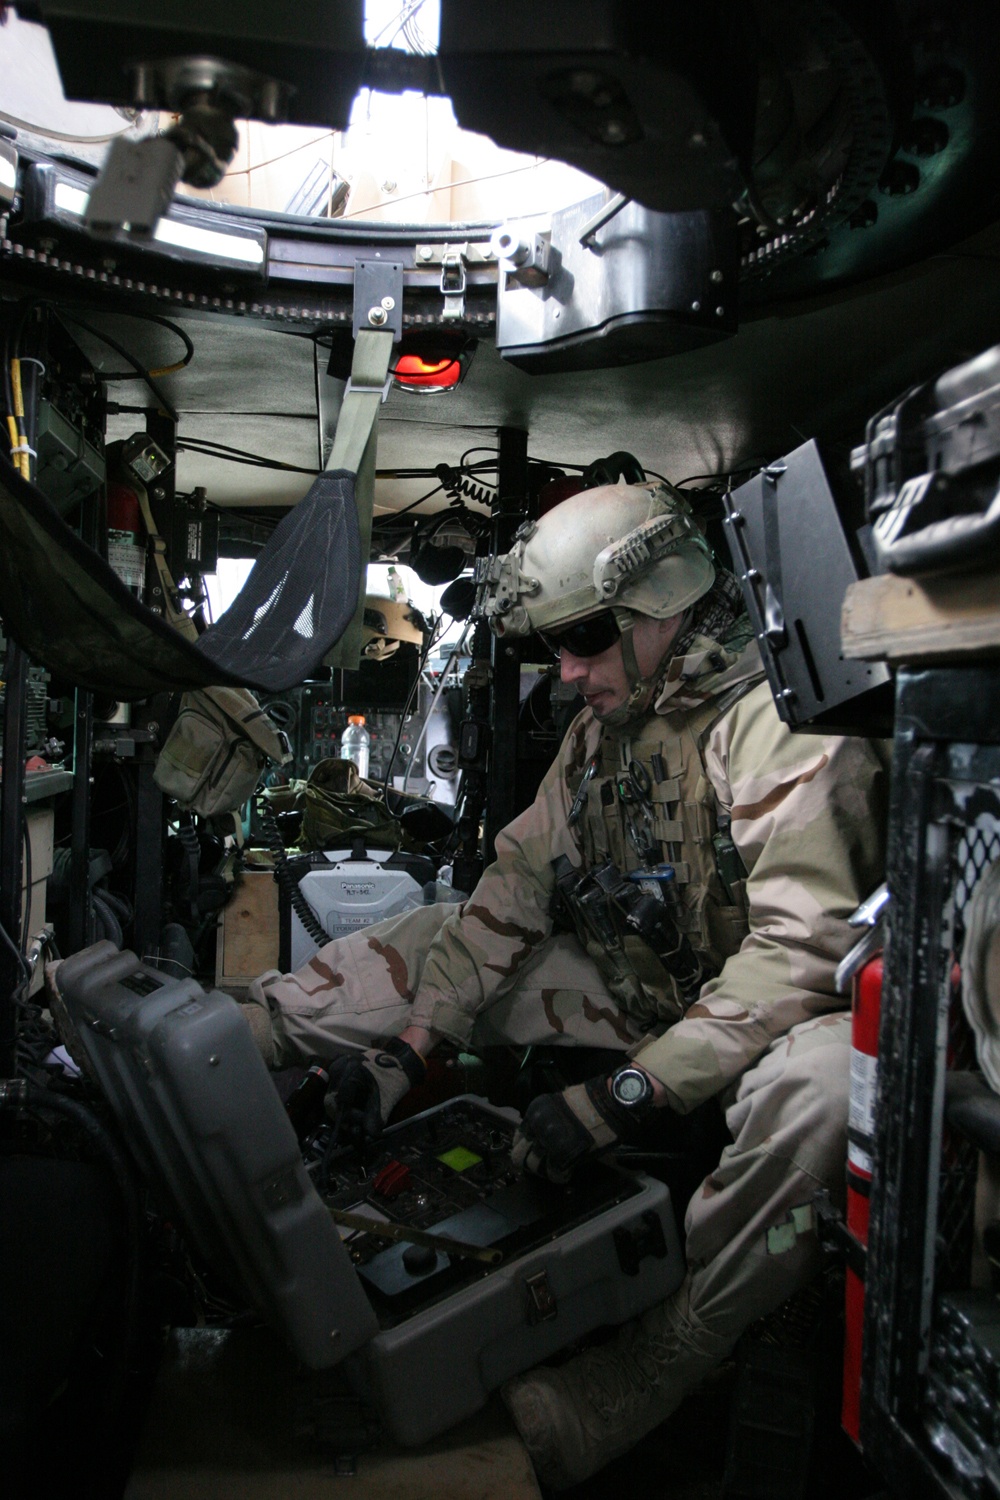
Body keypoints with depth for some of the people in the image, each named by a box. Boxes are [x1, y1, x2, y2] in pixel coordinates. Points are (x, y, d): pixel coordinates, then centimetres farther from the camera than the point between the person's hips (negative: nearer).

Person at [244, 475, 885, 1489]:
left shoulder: (779, 720, -19)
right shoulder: (601, 728, 7)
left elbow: (803, 944, -28)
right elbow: (518, 882, 3)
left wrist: (628, 1095, -31)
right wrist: (410, 1042, -7)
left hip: (757, 1016, -7)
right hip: (631, 991, 7)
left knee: (814, 1084, -40)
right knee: (431, 937, 0)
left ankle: (629, 1388, -29)